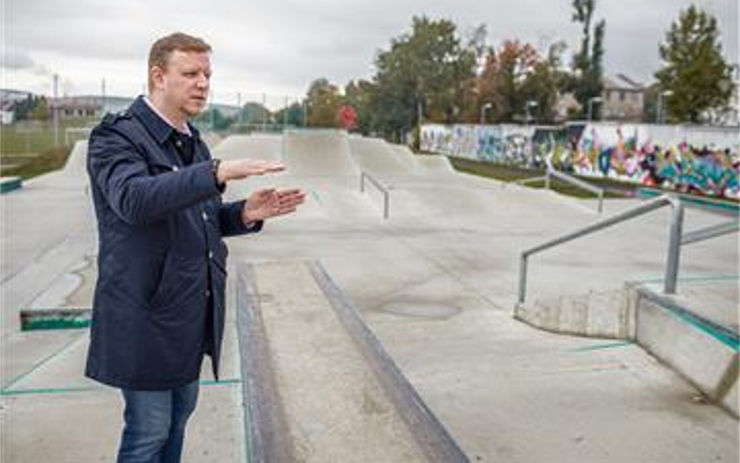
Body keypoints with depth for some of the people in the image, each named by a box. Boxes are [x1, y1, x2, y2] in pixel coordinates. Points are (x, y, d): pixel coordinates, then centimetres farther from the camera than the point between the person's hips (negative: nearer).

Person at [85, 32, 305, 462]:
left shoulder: (193, 141, 12)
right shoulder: (116, 135, -12)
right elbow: (133, 200, -31)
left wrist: (245, 213, -4)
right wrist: (219, 171, -41)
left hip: (190, 310, 8)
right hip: (146, 312, -8)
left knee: (180, 413, 20)